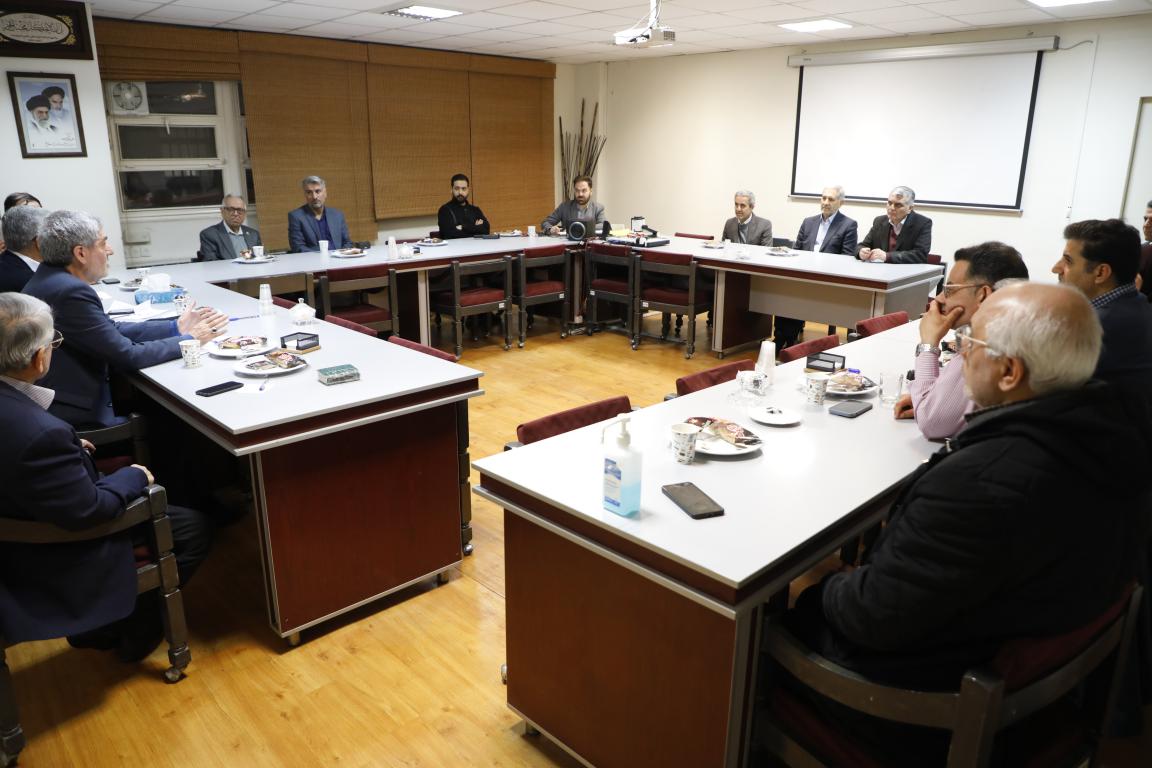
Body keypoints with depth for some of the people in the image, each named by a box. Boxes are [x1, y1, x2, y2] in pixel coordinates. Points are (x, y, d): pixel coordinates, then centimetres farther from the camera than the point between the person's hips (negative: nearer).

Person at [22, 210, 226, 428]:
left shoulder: (53, 279, 6)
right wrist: (190, 339, -8)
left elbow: (111, 331, 8)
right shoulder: (71, 292, -22)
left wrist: (175, 327, 6)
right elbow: (129, 357, -19)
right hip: (75, 417, -8)